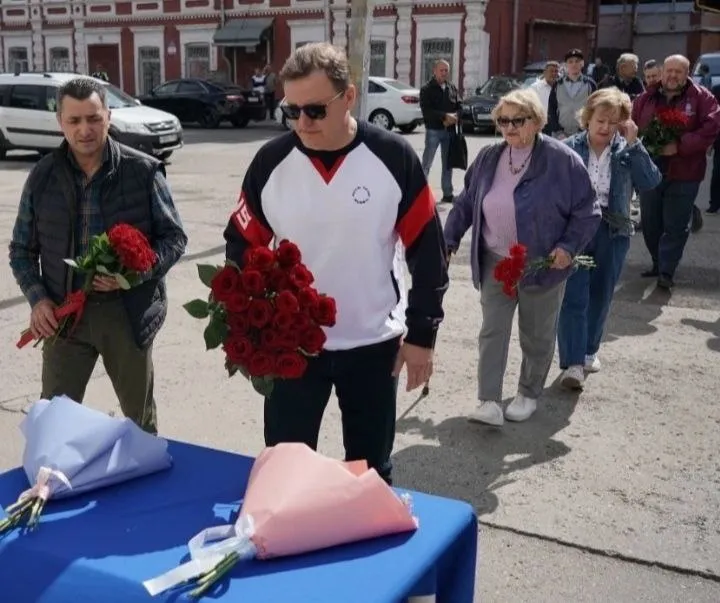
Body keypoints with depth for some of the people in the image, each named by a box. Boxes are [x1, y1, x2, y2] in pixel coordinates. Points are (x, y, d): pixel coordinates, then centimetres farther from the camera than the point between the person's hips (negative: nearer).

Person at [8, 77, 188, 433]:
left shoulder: (142, 171, -7)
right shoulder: (43, 176, 1)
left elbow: (174, 238, -2)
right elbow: (22, 249, 9)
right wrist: (37, 298, -8)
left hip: (127, 311, -1)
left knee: (140, 418, 16)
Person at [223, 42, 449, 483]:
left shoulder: (394, 158, -11)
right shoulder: (271, 161, -7)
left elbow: (428, 252, -5)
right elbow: (242, 245, 3)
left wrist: (422, 335, -4)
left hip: (373, 345, -1)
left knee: (371, 473, 15)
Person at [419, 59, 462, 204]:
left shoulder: (452, 88, 11)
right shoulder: (427, 89, -3)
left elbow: (459, 106, 10)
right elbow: (426, 110, -14)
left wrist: (453, 117, -11)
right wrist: (445, 116, -20)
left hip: (449, 130, 5)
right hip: (433, 130, -5)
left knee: (448, 163, 11)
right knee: (427, 163, -4)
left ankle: (448, 193, 18)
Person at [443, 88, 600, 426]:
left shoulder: (562, 160, -13)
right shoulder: (488, 158, 1)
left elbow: (587, 212, -9)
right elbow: (465, 204, 10)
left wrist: (568, 246, -20)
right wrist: (449, 241, 5)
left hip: (542, 265, -3)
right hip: (495, 263, 3)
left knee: (537, 336, 12)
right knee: (492, 332, 0)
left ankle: (529, 395, 30)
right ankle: (489, 402, 2)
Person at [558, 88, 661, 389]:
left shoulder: (625, 151, 1)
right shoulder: (570, 148, -5)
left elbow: (650, 182, -10)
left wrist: (633, 144, -15)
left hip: (612, 231, 3)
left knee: (600, 295, 14)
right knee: (574, 296, -7)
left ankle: (589, 350, 32)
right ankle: (573, 362, -4)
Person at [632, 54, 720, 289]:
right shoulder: (645, 99, 7)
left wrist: (680, 146, -21)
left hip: (684, 174, -4)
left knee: (676, 225, -1)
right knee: (650, 223, 12)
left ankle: (666, 271, 5)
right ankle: (658, 263, 29)